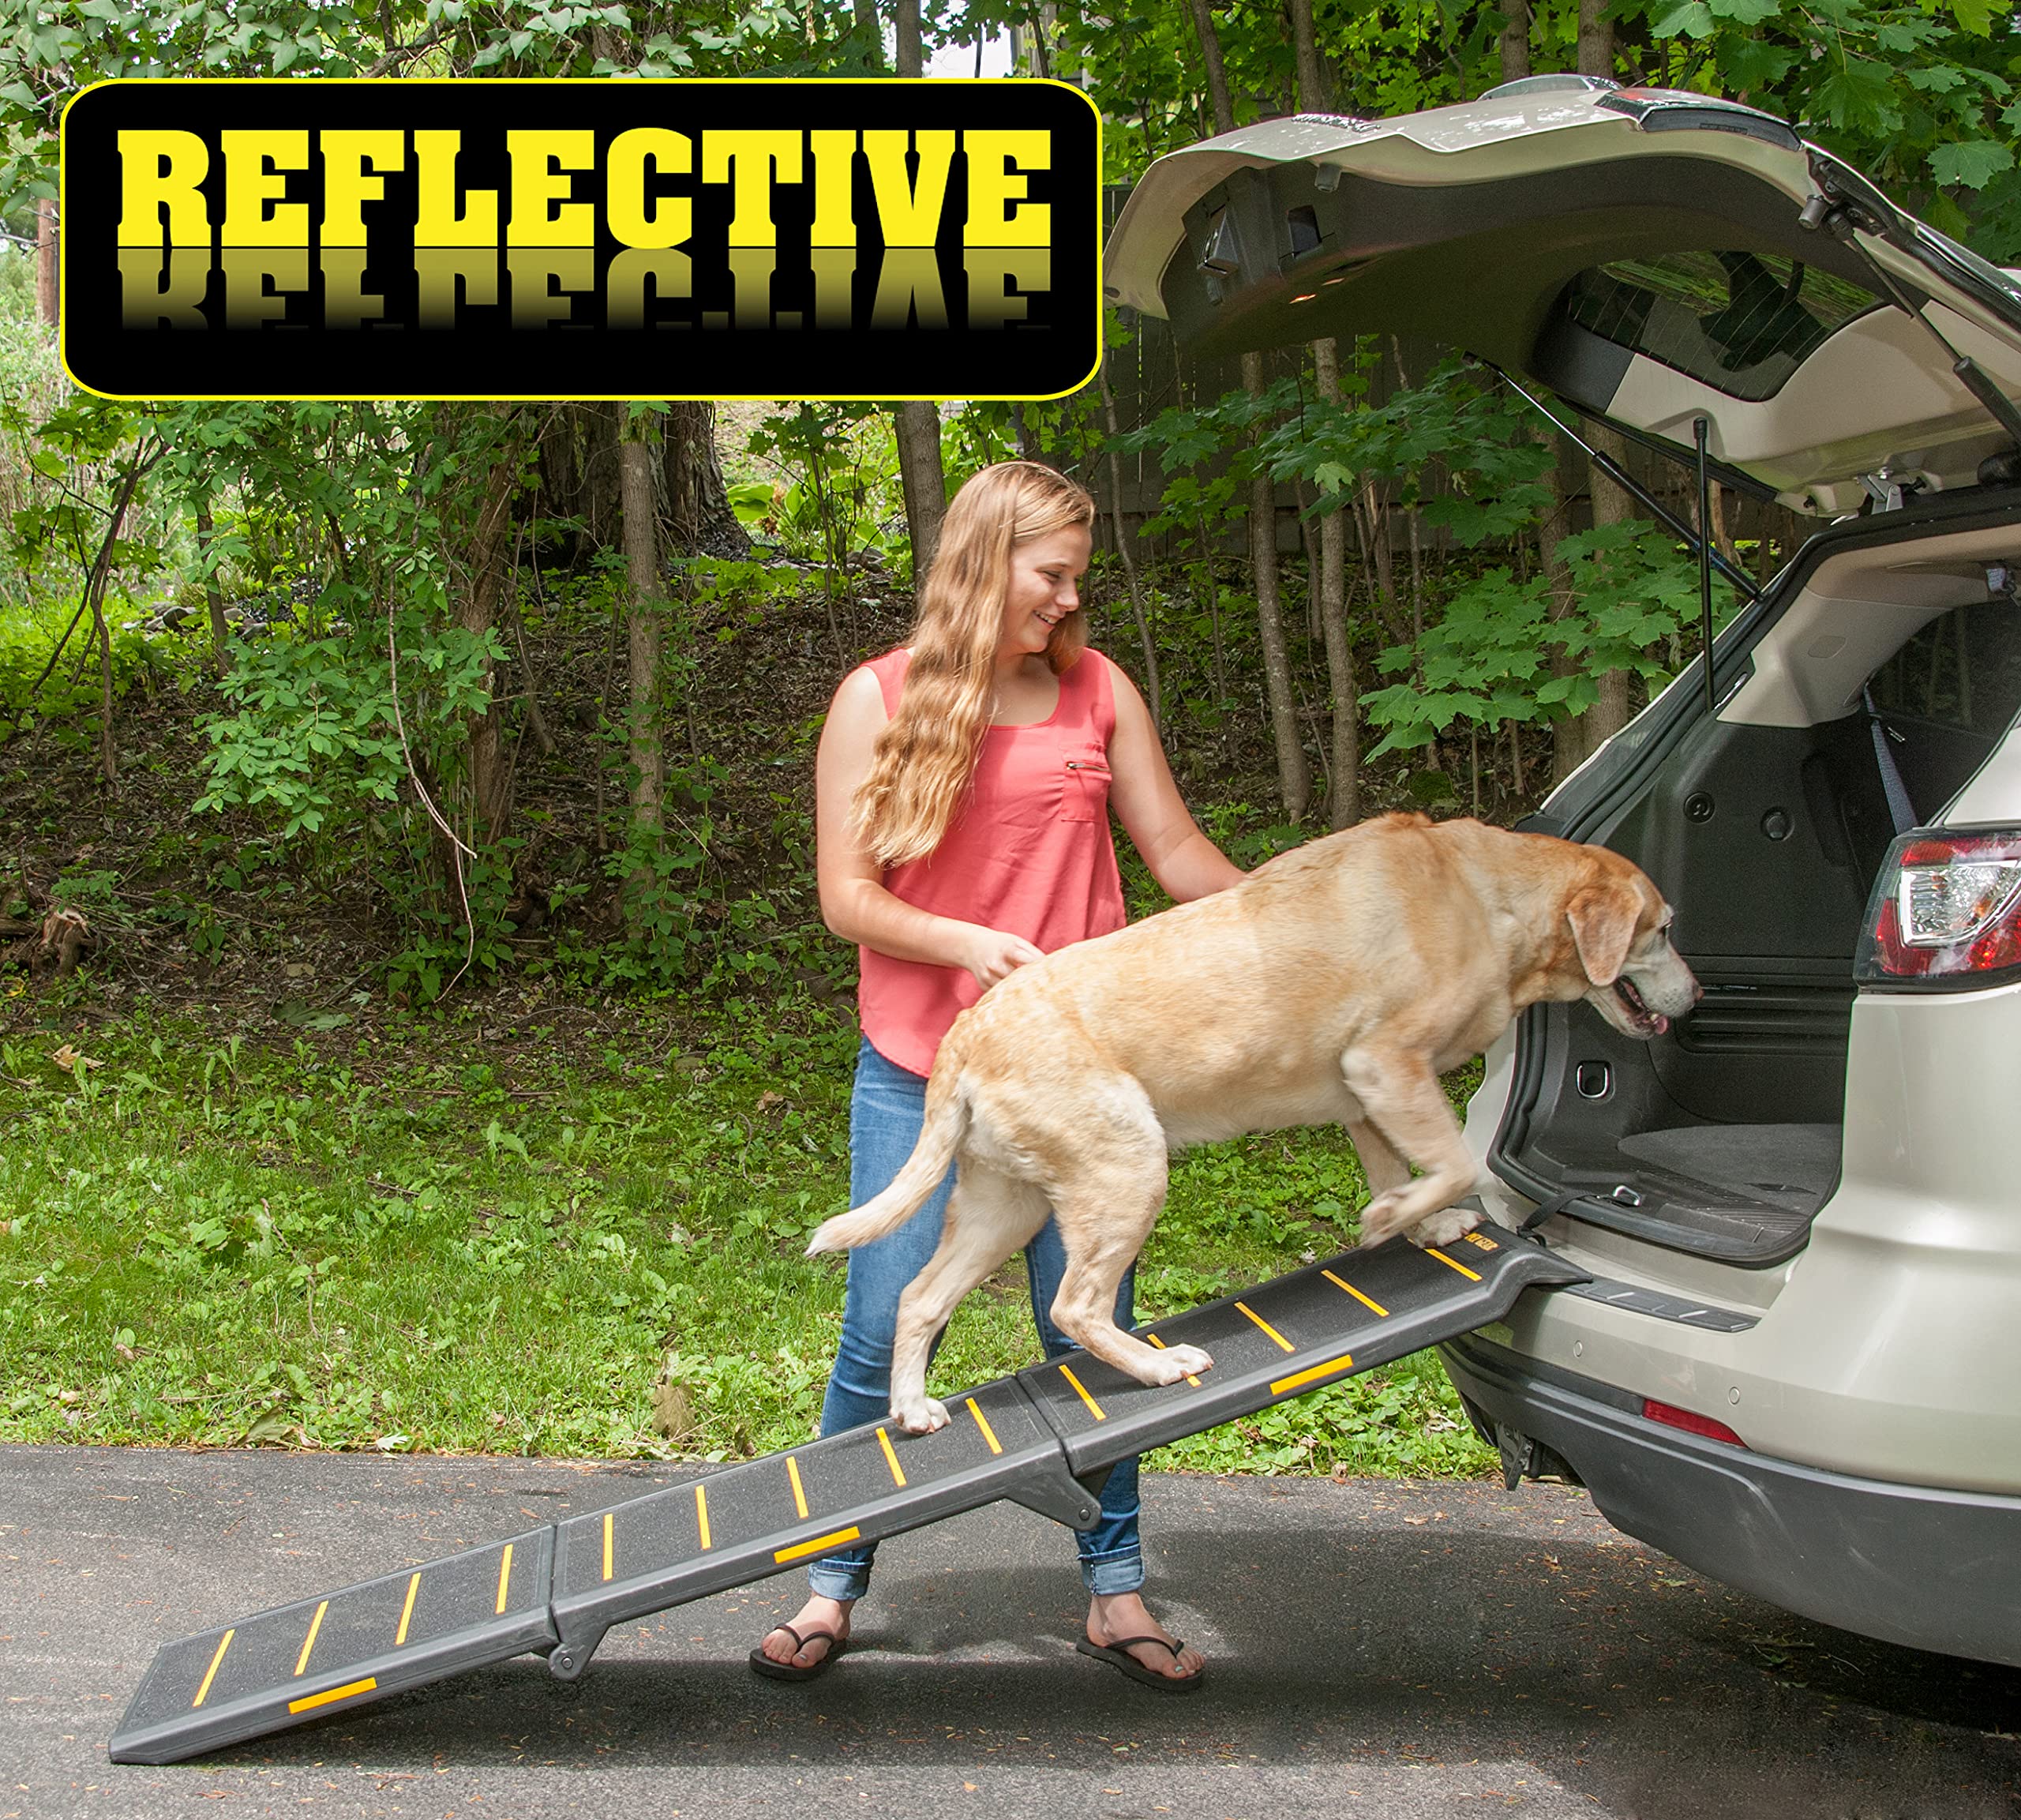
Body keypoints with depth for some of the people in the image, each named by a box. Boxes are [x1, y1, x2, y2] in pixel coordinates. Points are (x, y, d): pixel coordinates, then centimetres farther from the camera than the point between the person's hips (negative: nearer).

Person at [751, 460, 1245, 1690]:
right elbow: (846, 896, -3)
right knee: (884, 1334, 2)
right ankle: (833, 1586, 19)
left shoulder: (1098, 691, 7)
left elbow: (1177, 851, 10)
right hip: (920, 1076, -2)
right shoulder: (880, 699, 0)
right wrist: (965, 943, -18)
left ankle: (1116, 1591, 20)